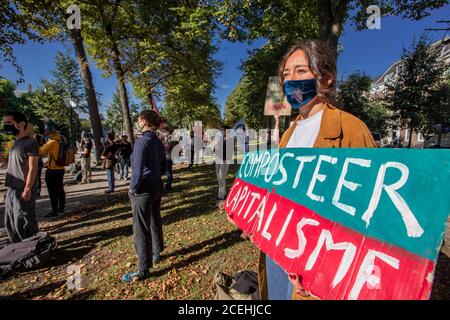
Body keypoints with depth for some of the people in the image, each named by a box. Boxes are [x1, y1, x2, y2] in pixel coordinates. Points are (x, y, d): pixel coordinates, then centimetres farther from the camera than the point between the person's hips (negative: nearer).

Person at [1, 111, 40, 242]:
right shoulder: (16, 142, 14)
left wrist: (27, 189, -19)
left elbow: (32, 168, -17)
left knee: (23, 222, -1)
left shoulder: (30, 143, -13)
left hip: (23, 190, -9)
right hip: (12, 189, 9)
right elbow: (15, 165, 19)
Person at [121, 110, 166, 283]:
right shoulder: (158, 142, 6)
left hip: (143, 191, -8)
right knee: (155, 222, 23)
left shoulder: (142, 141, -19)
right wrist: (153, 178, 13)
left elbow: (138, 170, -24)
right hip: (157, 187, 8)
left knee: (141, 229, 4)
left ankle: (143, 270, 19)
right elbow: (163, 168, 12)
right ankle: (156, 253, 43)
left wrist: (132, 188, -10)